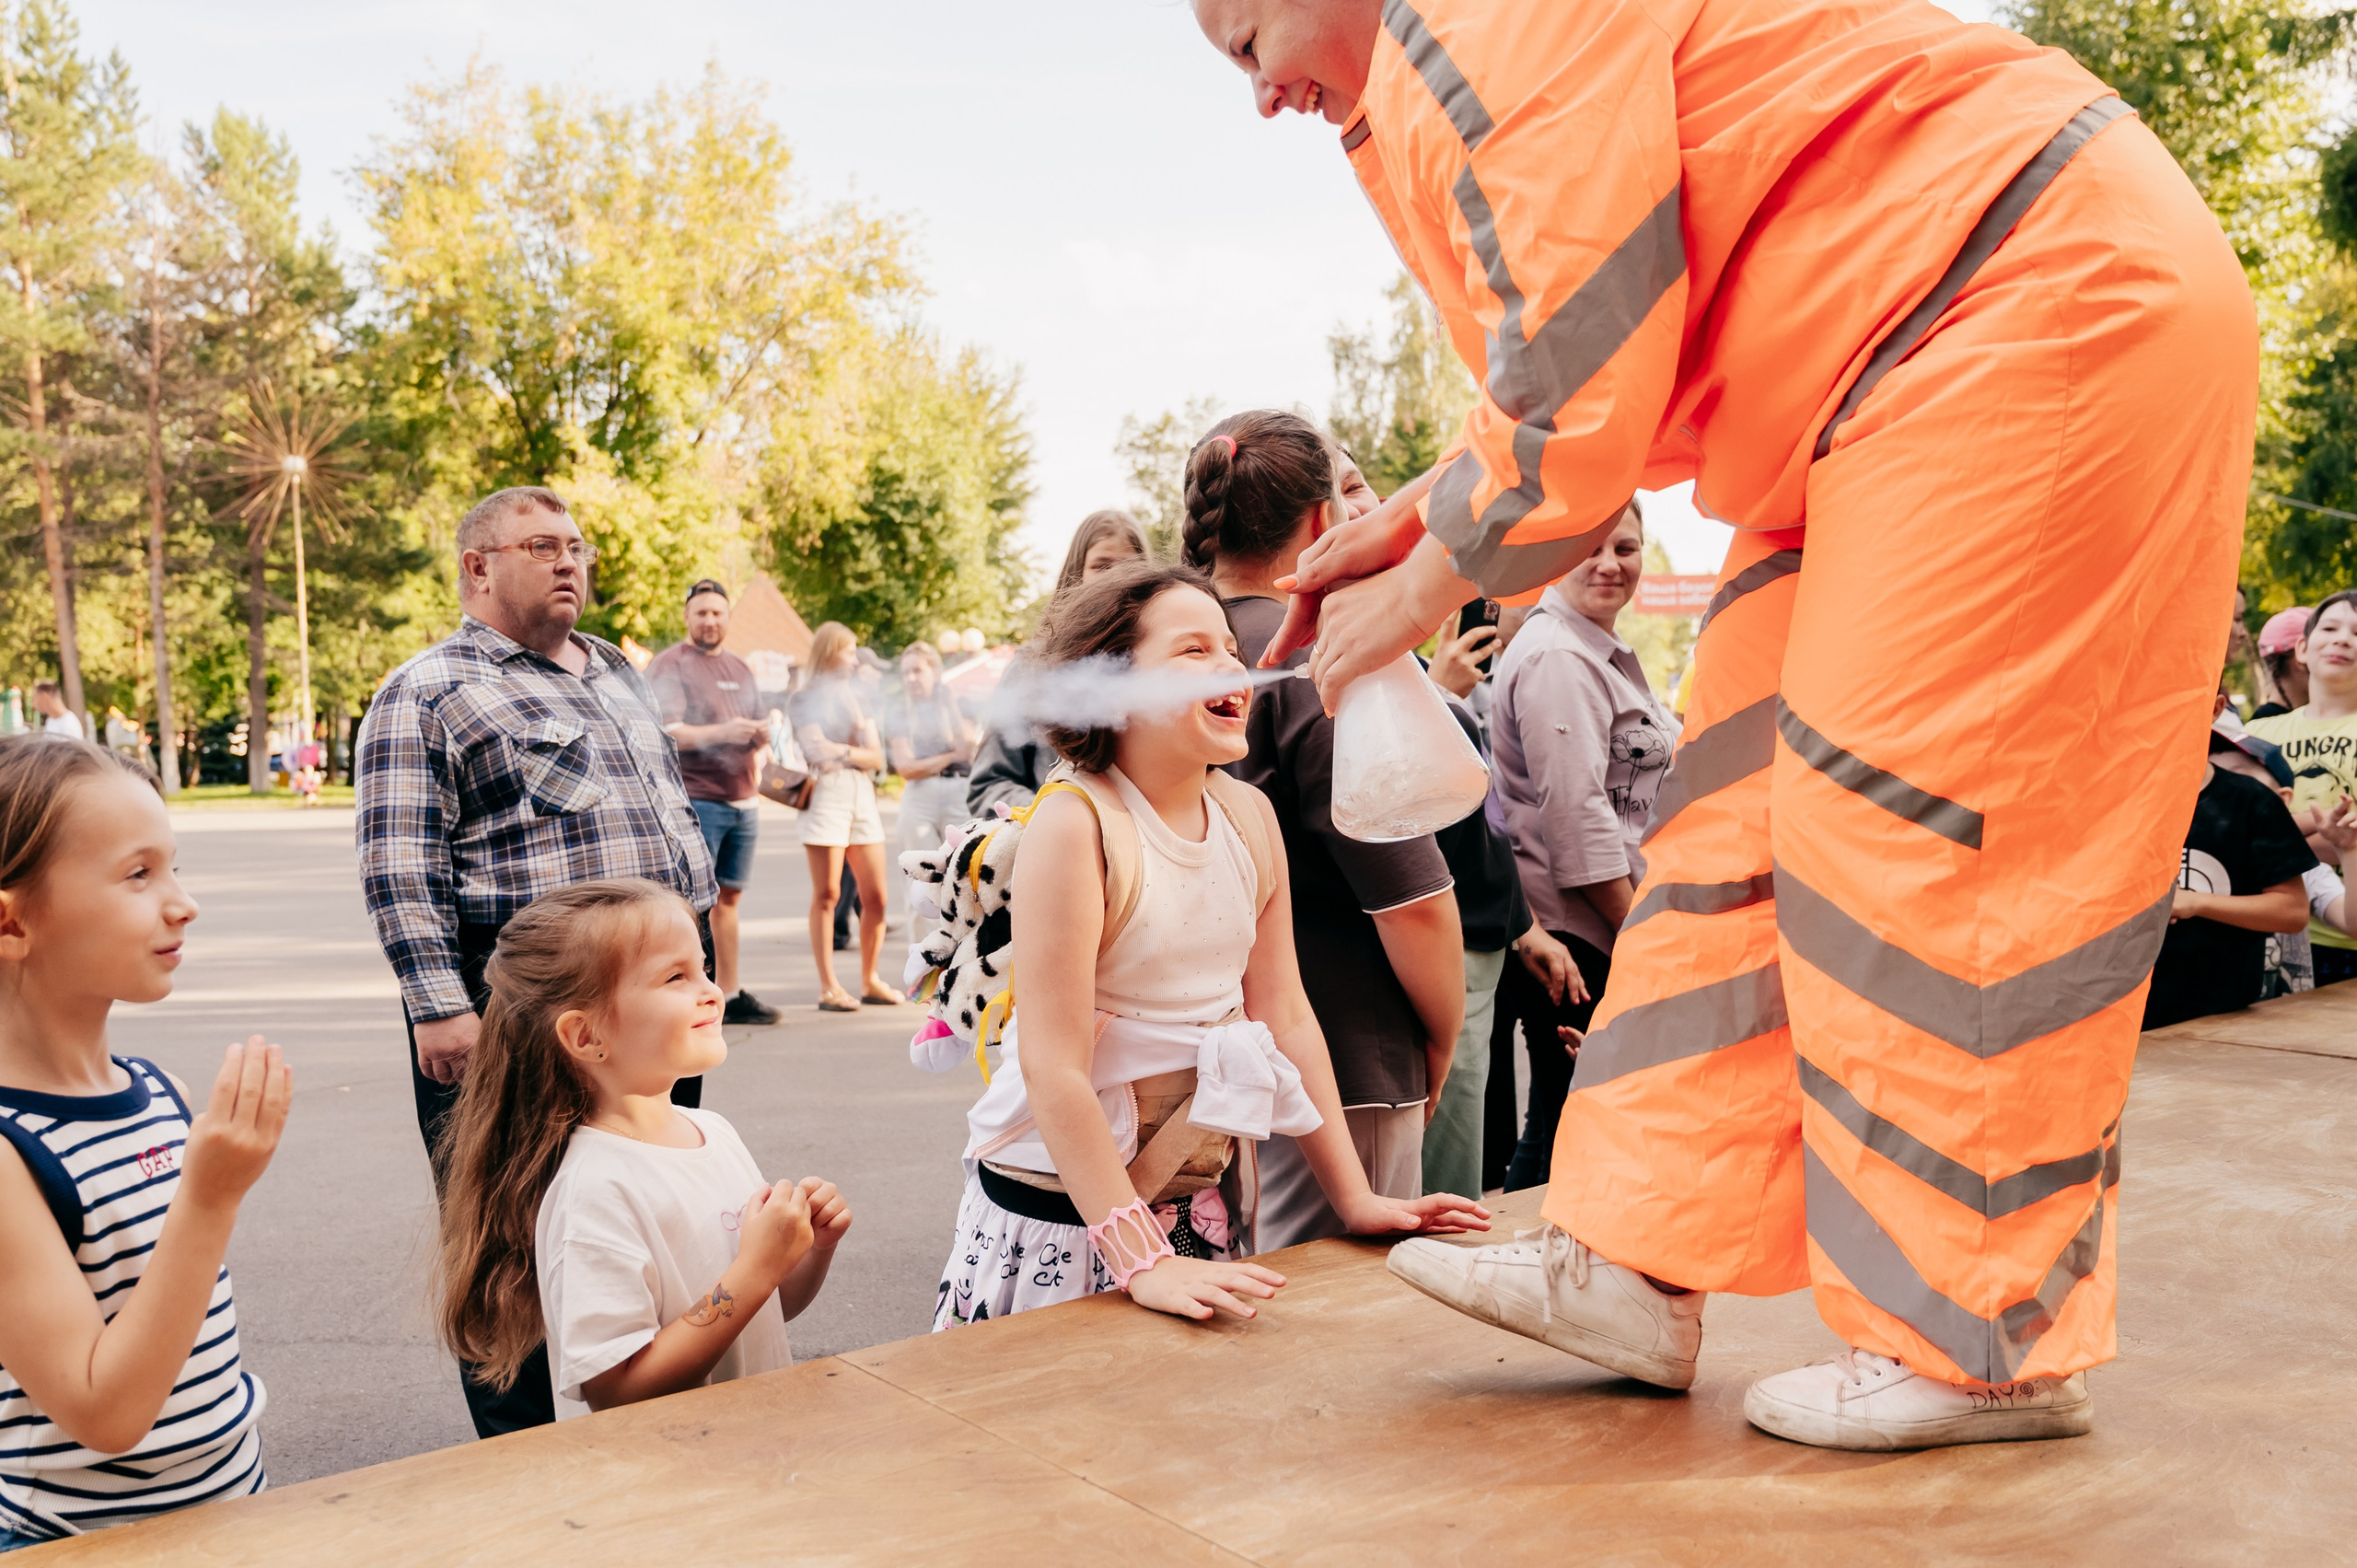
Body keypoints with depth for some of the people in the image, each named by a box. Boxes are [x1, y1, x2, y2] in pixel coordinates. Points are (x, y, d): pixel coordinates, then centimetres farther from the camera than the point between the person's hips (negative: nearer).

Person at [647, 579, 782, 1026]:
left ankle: (732, 994, 15)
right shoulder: (669, 665, -2)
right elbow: (666, 732, -14)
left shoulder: (740, 669, 20)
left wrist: (762, 735, -1)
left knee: (729, 897, 10)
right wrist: (720, 732, -26)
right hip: (695, 800, -7)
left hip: (743, 801, 7)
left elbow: (759, 730, 23)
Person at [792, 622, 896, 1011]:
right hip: (826, 793, -6)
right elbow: (817, 751, -9)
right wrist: (858, 750, -2)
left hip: (861, 793, 6)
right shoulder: (807, 698, 4)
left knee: (875, 895, 2)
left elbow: (877, 757, 11)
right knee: (827, 894, -6)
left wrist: (842, 752, -5)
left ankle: (870, 979, 13)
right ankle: (828, 987, -2)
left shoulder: (856, 697, 22)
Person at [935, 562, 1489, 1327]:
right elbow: (1053, 1068, -20)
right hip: (1058, 1216, -5)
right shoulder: (1072, 822, -18)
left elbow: (1287, 1015, 7)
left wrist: (1355, 1199, 5)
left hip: (1200, 1207, 6)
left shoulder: (1250, 817, 1)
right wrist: (1142, 1261, -24)